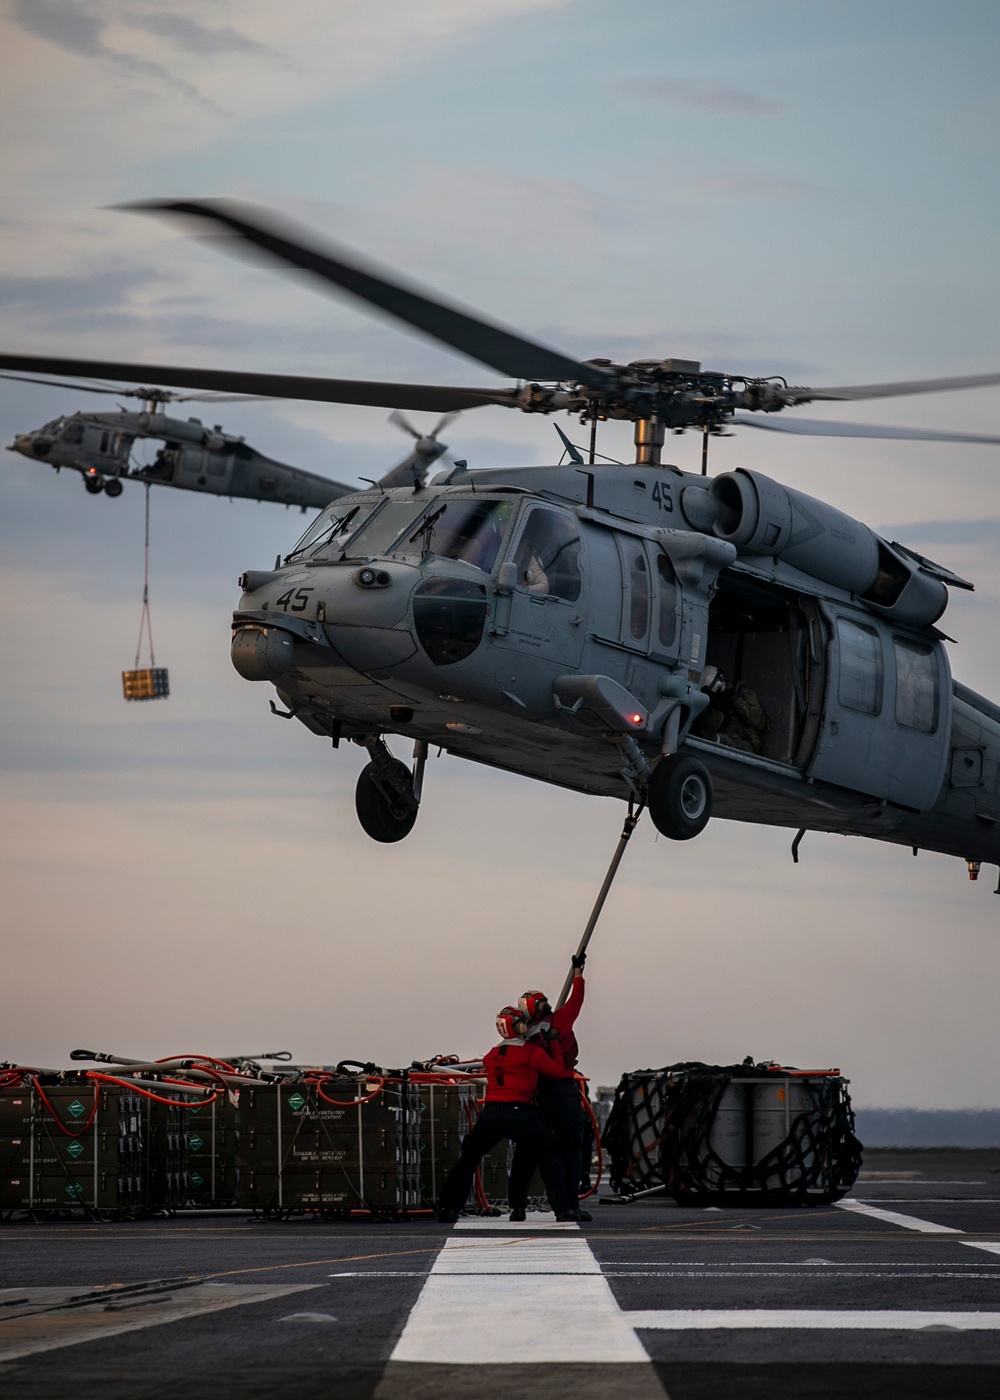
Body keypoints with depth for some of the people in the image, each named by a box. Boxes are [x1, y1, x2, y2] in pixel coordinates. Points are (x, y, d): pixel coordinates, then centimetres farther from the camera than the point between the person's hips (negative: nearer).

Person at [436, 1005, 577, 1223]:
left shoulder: (492, 1055, 16)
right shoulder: (532, 1052, 0)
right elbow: (558, 1072, 6)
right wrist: (554, 1047, 20)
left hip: (490, 1114, 3)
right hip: (520, 1113, -3)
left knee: (468, 1158, 19)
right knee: (549, 1157, 12)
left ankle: (448, 1208, 12)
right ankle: (562, 1209, 4)